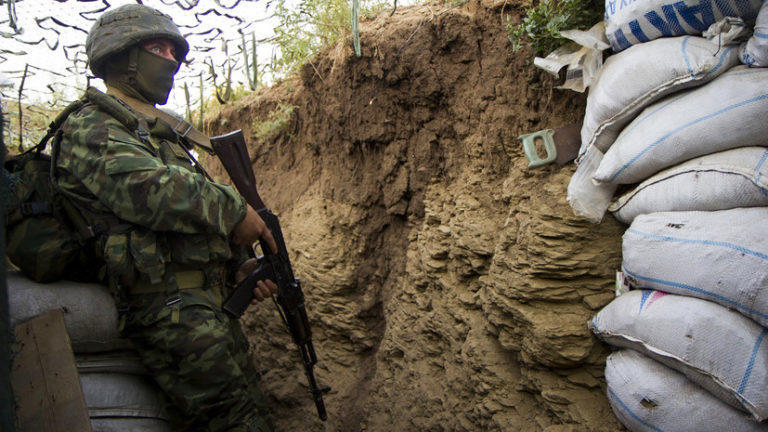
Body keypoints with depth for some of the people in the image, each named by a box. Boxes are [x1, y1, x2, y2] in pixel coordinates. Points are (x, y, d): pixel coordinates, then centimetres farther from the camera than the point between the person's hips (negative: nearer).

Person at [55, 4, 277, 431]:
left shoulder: (164, 135, 25)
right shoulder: (89, 127, -3)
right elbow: (141, 188, -24)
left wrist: (237, 266, 7)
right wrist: (232, 209, -15)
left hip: (208, 302, 9)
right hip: (171, 311, -9)